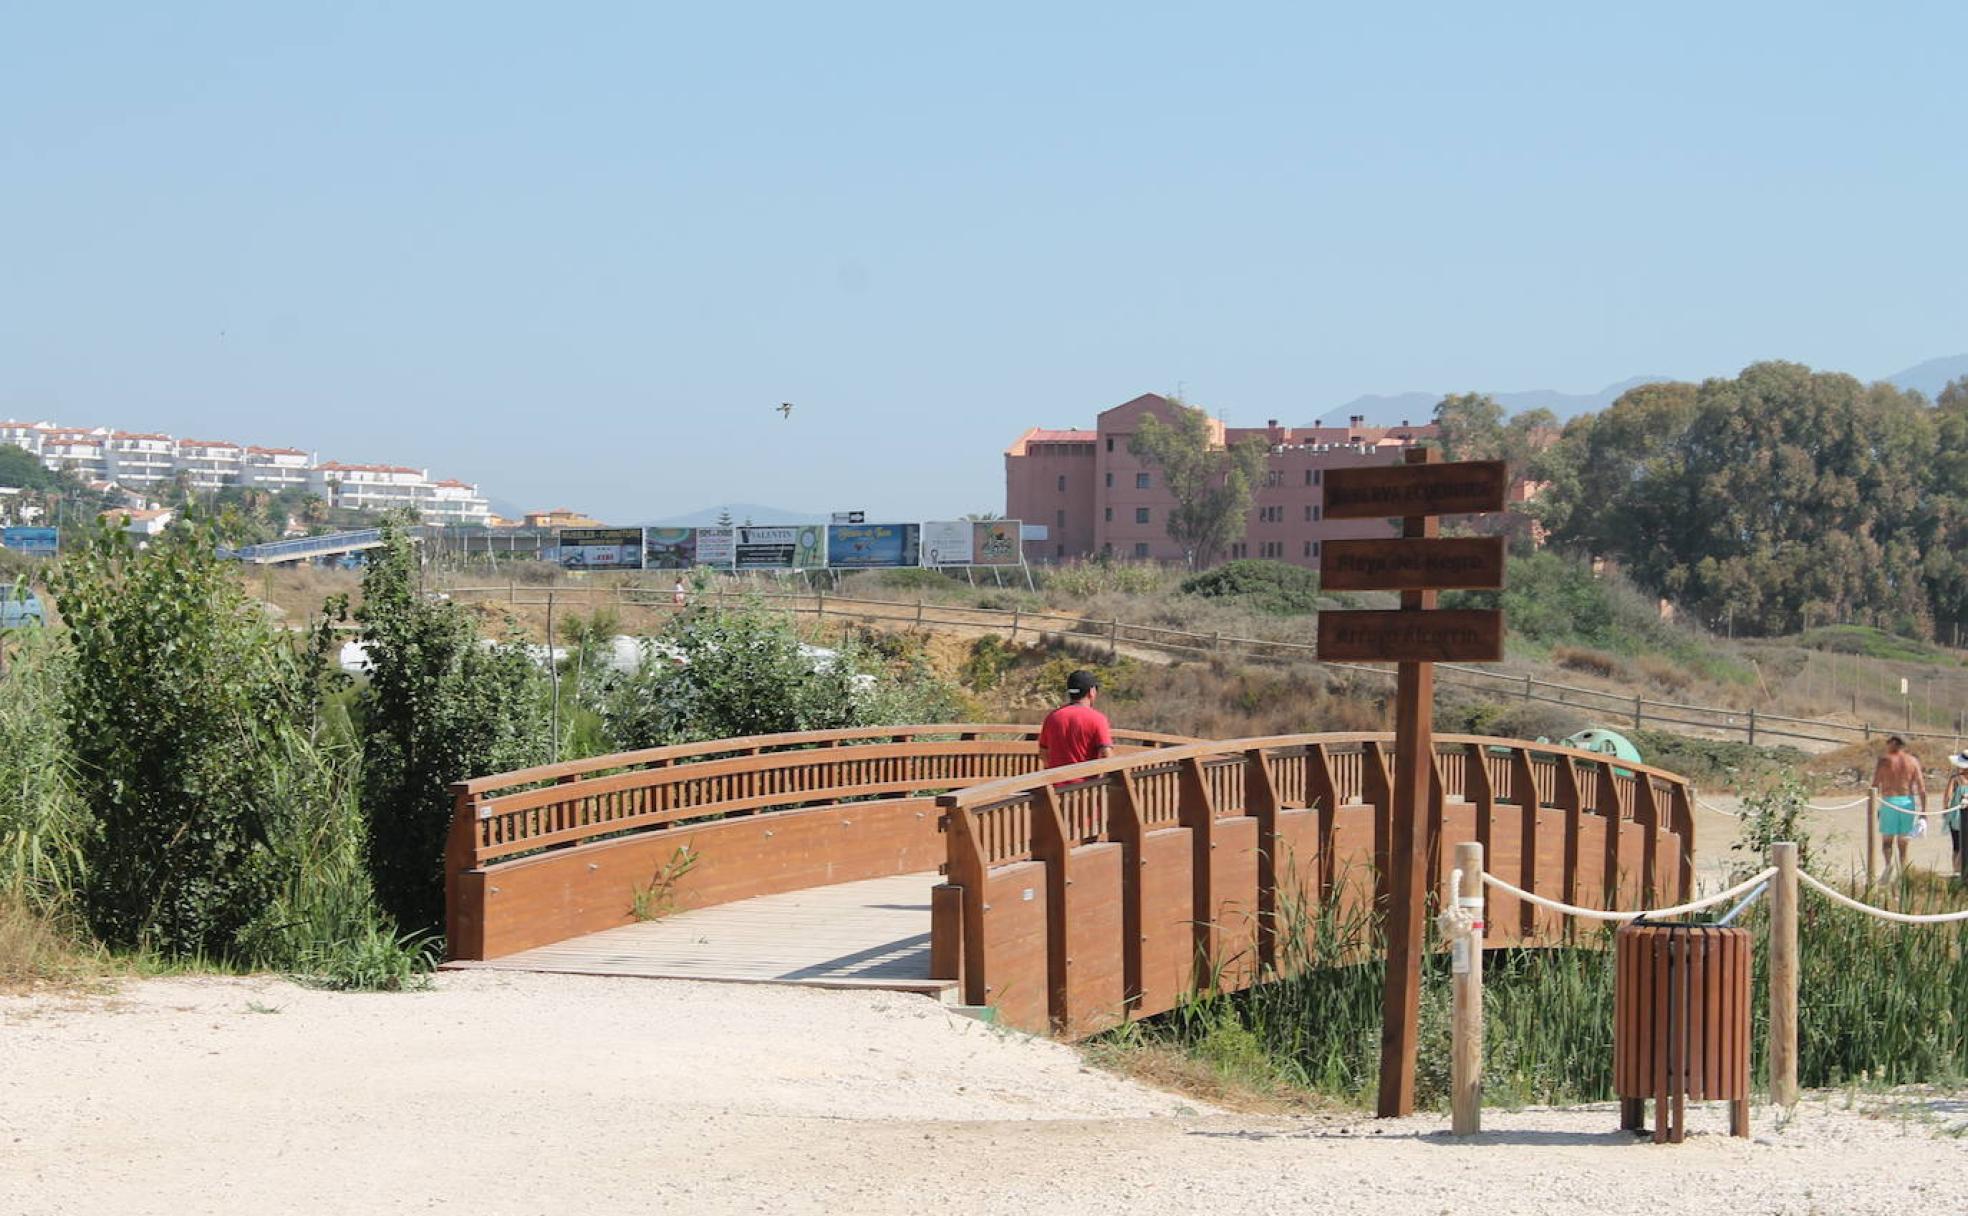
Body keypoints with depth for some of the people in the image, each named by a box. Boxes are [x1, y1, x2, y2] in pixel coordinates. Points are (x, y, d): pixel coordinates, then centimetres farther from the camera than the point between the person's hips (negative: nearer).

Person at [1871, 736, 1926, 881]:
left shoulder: (1884, 761, -1)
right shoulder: (1913, 761, 5)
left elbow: (1875, 785, -5)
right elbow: (1921, 787, 0)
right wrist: (1924, 810, 2)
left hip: (1889, 802, -2)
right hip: (1908, 802, 2)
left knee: (1887, 839, 7)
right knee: (1903, 842, 10)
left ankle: (1888, 862, -21)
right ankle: (1903, 873, 5)